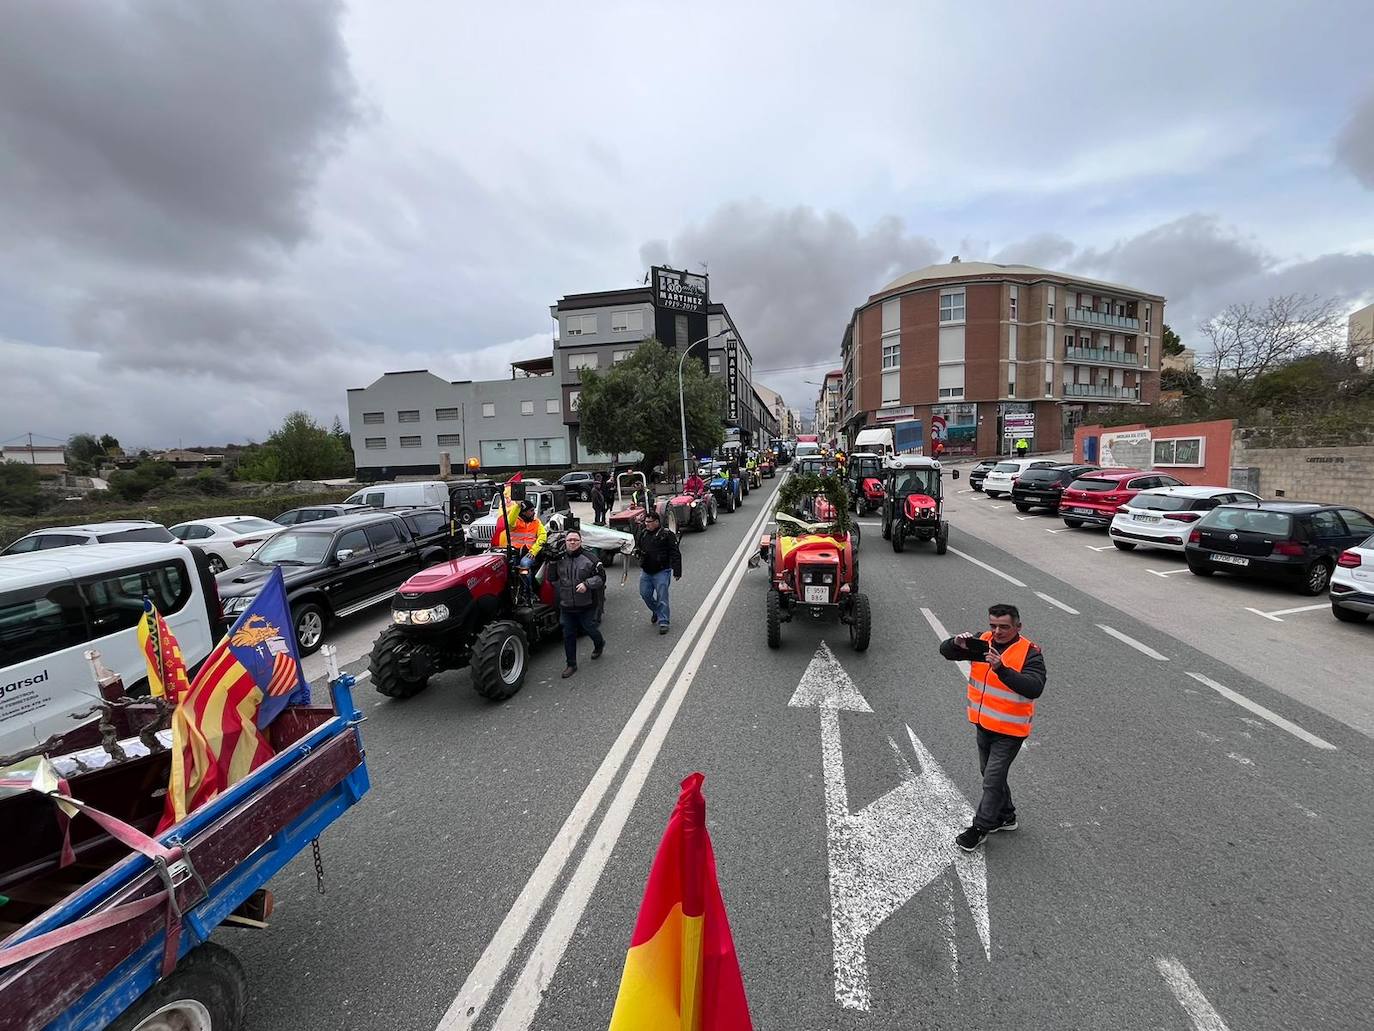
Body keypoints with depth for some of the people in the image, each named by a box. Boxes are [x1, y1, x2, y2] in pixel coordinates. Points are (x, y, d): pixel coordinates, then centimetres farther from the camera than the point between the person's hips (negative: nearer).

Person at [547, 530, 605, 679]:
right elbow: (552, 579, 8)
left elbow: (601, 577, -7)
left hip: (586, 605, -3)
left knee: (589, 629, 13)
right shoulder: (559, 560, 3)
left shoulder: (589, 559, -8)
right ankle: (571, 665, 23)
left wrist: (587, 584, -22)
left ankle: (599, 644, 47)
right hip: (566, 606, 3)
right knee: (568, 636, 9)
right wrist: (553, 563, -8)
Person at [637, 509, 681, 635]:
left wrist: (677, 571, -15)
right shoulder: (643, 533, 8)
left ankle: (663, 622, 4)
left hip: (661, 571, -6)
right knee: (645, 594, 11)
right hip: (645, 571, 6)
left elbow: (675, 554, -12)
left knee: (662, 597, -5)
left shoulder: (667, 534, -11)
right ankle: (656, 611, 37)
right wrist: (641, 563, 24)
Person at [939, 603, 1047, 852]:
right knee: (989, 774, 22)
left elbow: (1034, 688, -31)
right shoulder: (982, 641, -4)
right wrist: (957, 643, -30)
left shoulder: (1029, 653, -17)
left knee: (993, 780, 2)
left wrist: (1001, 669, -42)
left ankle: (980, 827, 21)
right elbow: (945, 650, -8)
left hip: (1009, 731, -6)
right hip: (983, 725, 6)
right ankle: (1006, 816, 44)